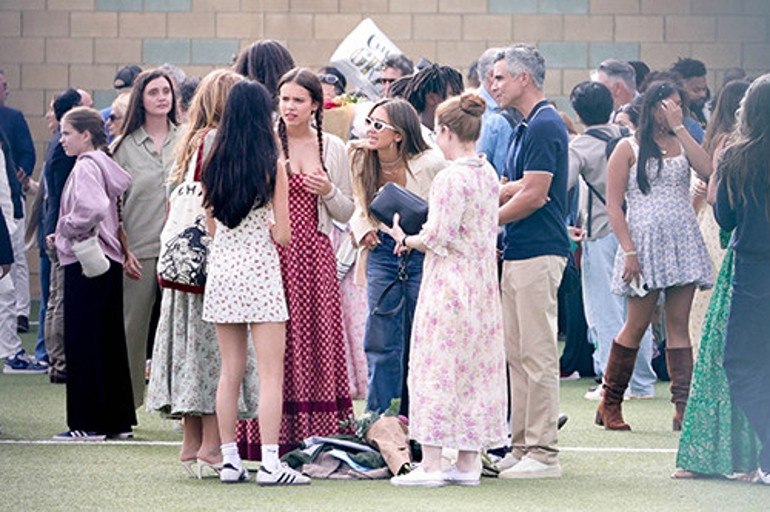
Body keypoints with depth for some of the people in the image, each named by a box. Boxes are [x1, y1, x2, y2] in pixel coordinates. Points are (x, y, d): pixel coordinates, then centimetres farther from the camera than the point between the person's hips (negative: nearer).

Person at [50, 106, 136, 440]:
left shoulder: (86, 166, -13)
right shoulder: (103, 163, 14)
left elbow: (94, 208, -30)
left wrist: (66, 229, -14)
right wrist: (64, 236, 13)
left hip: (84, 262, -9)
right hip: (107, 261, 9)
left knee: (83, 342, -5)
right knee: (109, 341, 11)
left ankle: (88, 424, -3)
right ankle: (118, 421, 15)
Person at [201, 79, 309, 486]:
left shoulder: (214, 164, 4)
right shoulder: (272, 166, -9)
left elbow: (212, 226, 11)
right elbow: (283, 235, -9)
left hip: (221, 266, 5)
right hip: (259, 269, -5)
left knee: (230, 372, 11)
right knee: (271, 372, -3)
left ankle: (229, 459, 12)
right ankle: (270, 463, -7)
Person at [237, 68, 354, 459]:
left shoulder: (332, 148, 11)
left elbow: (346, 213, 15)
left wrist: (328, 190, -5)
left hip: (315, 255, 2)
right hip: (272, 252, -2)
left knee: (319, 339, -2)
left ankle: (318, 440, 2)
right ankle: (272, 440, -5)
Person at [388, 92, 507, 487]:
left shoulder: (450, 178, -17)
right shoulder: (489, 174, 8)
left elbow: (437, 239, -18)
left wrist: (404, 238, 0)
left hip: (449, 283, -8)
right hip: (482, 283, 8)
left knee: (436, 368, -4)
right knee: (475, 368, 10)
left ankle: (430, 464, -4)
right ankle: (469, 463, 14)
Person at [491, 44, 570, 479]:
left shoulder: (545, 126, -14)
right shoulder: (528, 127, 17)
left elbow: (533, 196, -18)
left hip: (538, 253, -10)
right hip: (519, 254, 10)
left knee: (537, 354, -8)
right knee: (517, 354, 11)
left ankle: (543, 453, -6)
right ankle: (523, 447, 15)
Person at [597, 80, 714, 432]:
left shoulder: (681, 145, 12)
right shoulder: (629, 148, 1)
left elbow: (708, 171, -8)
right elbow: (614, 205, -4)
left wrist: (680, 128, -7)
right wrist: (629, 251, -13)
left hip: (683, 244, 4)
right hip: (646, 242, -4)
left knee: (679, 325, 1)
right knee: (637, 326, -1)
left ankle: (683, 406, -2)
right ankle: (610, 403, 11)